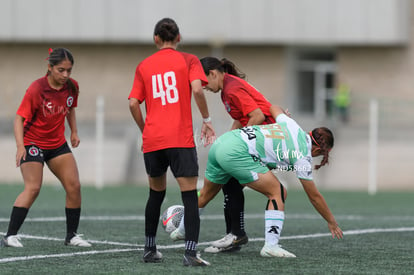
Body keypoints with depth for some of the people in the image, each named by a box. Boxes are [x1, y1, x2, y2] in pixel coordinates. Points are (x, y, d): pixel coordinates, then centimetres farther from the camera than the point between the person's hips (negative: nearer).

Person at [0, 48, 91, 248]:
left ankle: (72, 235, 11)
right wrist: (20, 146, -33)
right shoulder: (36, 89, -22)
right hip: (33, 143, -6)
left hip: (58, 144, 6)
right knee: (33, 188, -20)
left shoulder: (72, 86, -5)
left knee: (74, 186, -2)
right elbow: (19, 118, -22)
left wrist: (74, 132, 9)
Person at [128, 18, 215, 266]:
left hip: (152, 140, 4)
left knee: (156, 194, 20)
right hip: (181, 139, -4)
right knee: (190, 195, -5)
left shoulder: (144, 66, 12)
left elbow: (133, 103, 5)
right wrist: (207, 120, -2)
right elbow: (197, 89, -13)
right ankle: (191, 253, -17)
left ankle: (150, 250, 24)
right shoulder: (188, 60, 4)